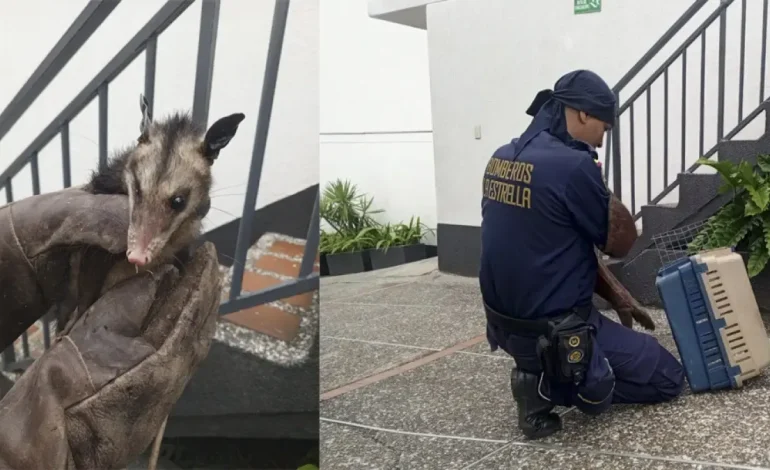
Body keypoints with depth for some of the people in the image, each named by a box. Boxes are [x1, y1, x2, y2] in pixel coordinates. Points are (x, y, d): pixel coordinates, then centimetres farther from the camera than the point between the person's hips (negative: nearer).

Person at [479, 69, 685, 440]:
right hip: (556, 331, -8)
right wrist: (602, 198, 5)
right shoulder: (573, 165, -23)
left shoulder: (501, 158, 2)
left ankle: (541, 376, 15)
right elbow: (618, 242, -9)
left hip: (506, 324, 8)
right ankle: (553, 386, 0)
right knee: (669, 378, 11)